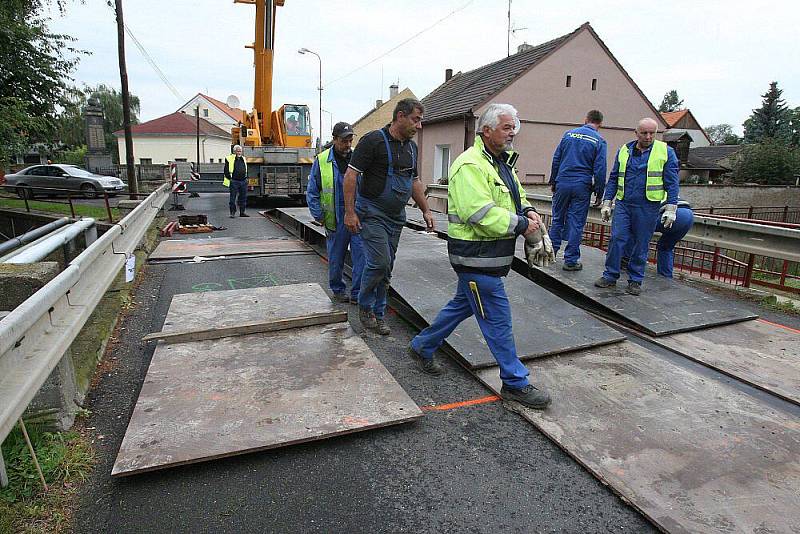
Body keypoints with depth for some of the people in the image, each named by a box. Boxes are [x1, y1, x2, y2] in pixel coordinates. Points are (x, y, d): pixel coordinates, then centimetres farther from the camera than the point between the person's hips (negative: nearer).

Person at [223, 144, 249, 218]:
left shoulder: (243, 159, 15)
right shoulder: (229, 159, -2)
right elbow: (226, 171, -3)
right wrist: (230, 178, -7)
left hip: (243, 181, 5)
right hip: (234, 182, -5)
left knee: (243, 197, 7)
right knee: (232, 198, -4)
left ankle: (242, 212, 16)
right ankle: (232, 213, 3)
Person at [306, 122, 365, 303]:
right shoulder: (322, 161, 0)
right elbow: (312, 192, 3)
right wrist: (319, 216, -2)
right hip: (336, 221, -1)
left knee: (362, 255, -4)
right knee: (336, 258, 11)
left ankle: (357, 294, 6)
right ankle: (338, 290, 30)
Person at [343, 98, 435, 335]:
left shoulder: (411, 146, 12)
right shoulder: (373, 140, -11)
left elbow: (415, 181, 21)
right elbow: (350, 175, -13)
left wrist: (426, 210, 16)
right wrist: (350, 211, -18)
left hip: (396, 216, 7)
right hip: (372, 214, -7)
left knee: (386, 268, 9)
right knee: (379, 262, -13)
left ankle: (377, 314, 20)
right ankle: (364, 306, 11)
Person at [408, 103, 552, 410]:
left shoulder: (502, 163, 17)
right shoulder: (470, 165, -17)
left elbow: (517, 195, 24)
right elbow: (480, 213, -26)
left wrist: (527, 212, 2)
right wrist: (520, 224, -20)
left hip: (486, 255, 11)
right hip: (476, 255, -11)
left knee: (462, 305, 21)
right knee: (497, 318, -1)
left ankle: (421, 347, 37)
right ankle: (515, 384, 13)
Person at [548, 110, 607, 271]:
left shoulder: (569, 134, 7)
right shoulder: (599, 141, -1)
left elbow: (556, 159, 8)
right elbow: (599, 170, -5)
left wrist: (553, 182, 16)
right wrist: (599, 193, 2)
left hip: (562, 183, 2)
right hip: (582, 187, -2)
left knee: (557, 219, 14)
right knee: (576, 223, 3)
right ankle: (571, 260, 7)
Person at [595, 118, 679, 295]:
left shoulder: (666, 152, 1)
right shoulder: (624, 150, 9)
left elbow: (672, 183, 0)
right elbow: (613, 179, 12)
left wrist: (671, 209, -6)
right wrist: (607, 203, 7)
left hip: (648, 208, -2)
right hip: (623, 204, 2)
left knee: (641, 245, 5)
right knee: (616, 239, -6)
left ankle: (635, 280, 17)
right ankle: (610, 276, 6)